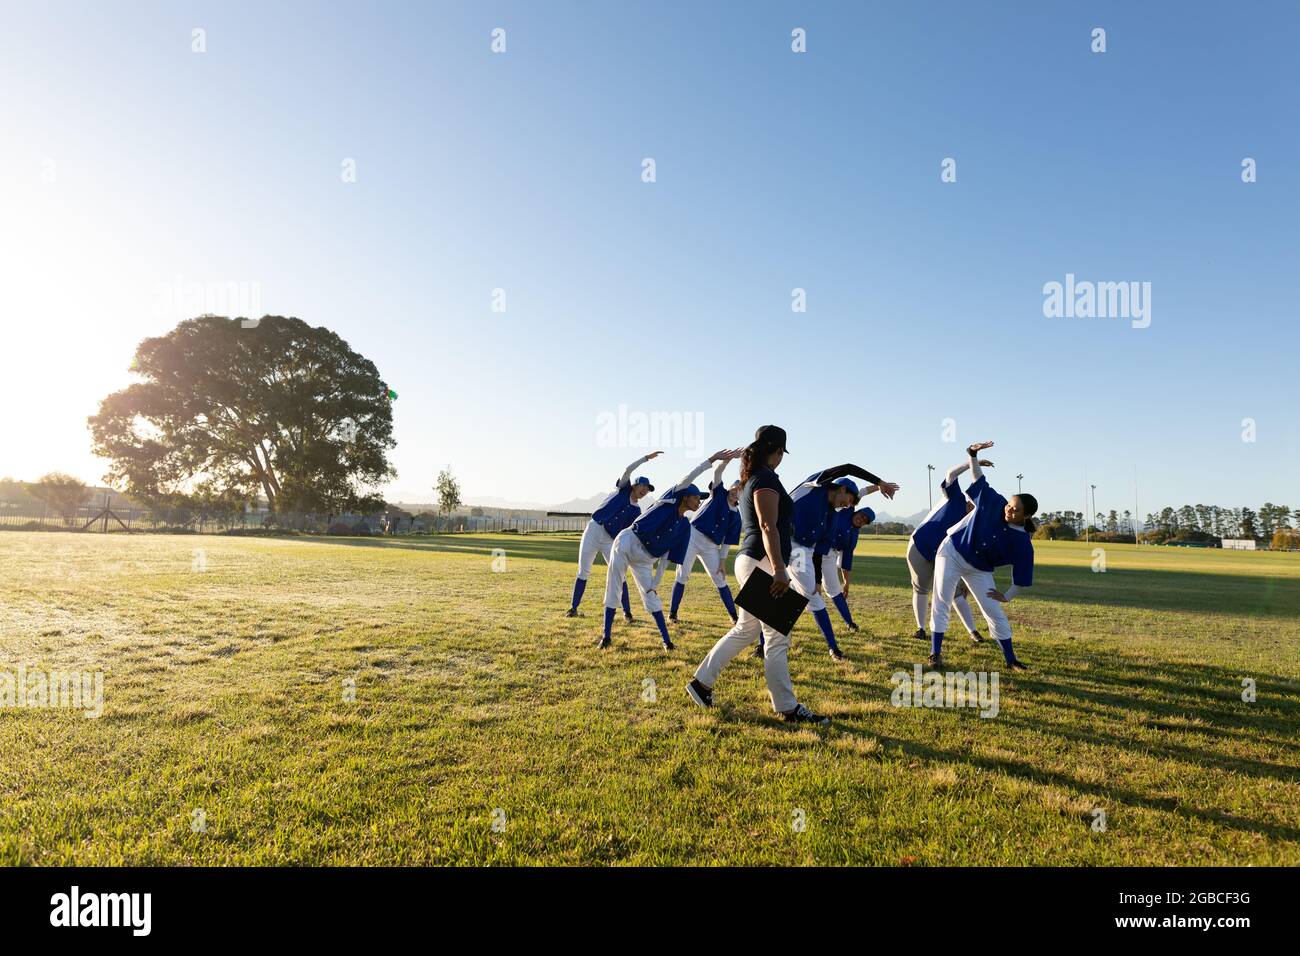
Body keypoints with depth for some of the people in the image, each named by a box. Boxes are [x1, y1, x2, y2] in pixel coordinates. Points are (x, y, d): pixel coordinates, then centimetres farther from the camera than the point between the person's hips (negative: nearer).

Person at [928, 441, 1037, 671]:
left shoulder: (1023, 544, -16)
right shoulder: (994, 503, -14)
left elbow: (1022, 578, -8)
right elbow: (979, 480, -1)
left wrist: (1006, 597, -3)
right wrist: (973, 455, -12)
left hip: (979, 570, 0)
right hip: (951, 552, 0)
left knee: (995, 613, 3)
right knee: (941, 603, -5)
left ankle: (1011, 659, 19)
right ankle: (935, 653, 2)